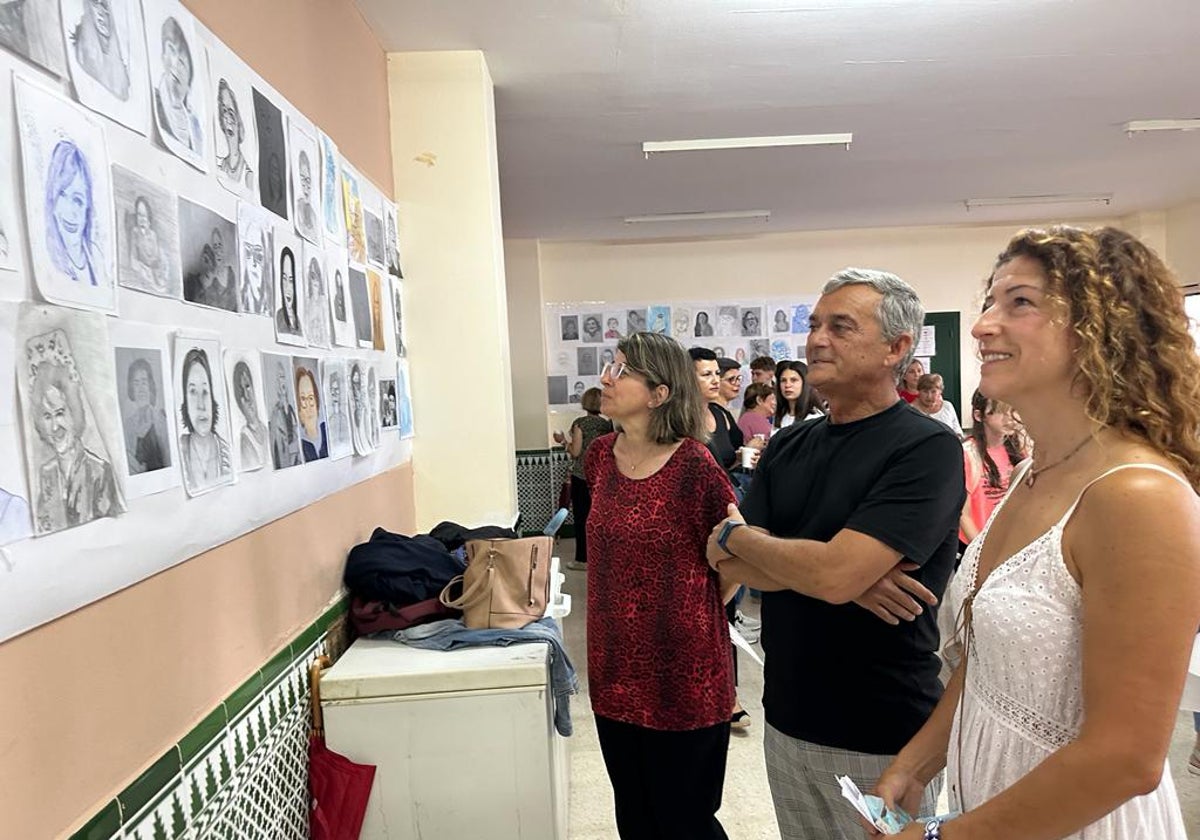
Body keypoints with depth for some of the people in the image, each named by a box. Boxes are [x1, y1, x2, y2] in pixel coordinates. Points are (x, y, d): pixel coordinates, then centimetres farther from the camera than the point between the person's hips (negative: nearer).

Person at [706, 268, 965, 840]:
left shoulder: (928, 449, -16)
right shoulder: (788, 446, 4)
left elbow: (834, 574, -27)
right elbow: (732, 565, -4)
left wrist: (737, 536, -9)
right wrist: (840, 574, -19)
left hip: (881, 737, -6)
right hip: (787, 718, 6)